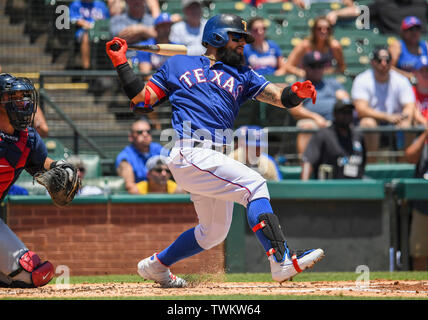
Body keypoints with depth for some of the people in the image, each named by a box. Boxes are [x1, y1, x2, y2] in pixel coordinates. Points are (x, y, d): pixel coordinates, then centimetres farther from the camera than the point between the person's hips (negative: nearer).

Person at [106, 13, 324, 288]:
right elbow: (143, 100, 13)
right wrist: (121, 63, 6)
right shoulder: (178, 65, 14)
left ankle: (155, 266, 35)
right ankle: (282, 261, -35)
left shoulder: (242, 75, 21)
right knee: (254, 183, -25)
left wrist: (296, 93, -16)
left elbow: (280, 97, 6)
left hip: (217, 160, 7)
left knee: (214, 232, 16)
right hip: (191, 155, -7)